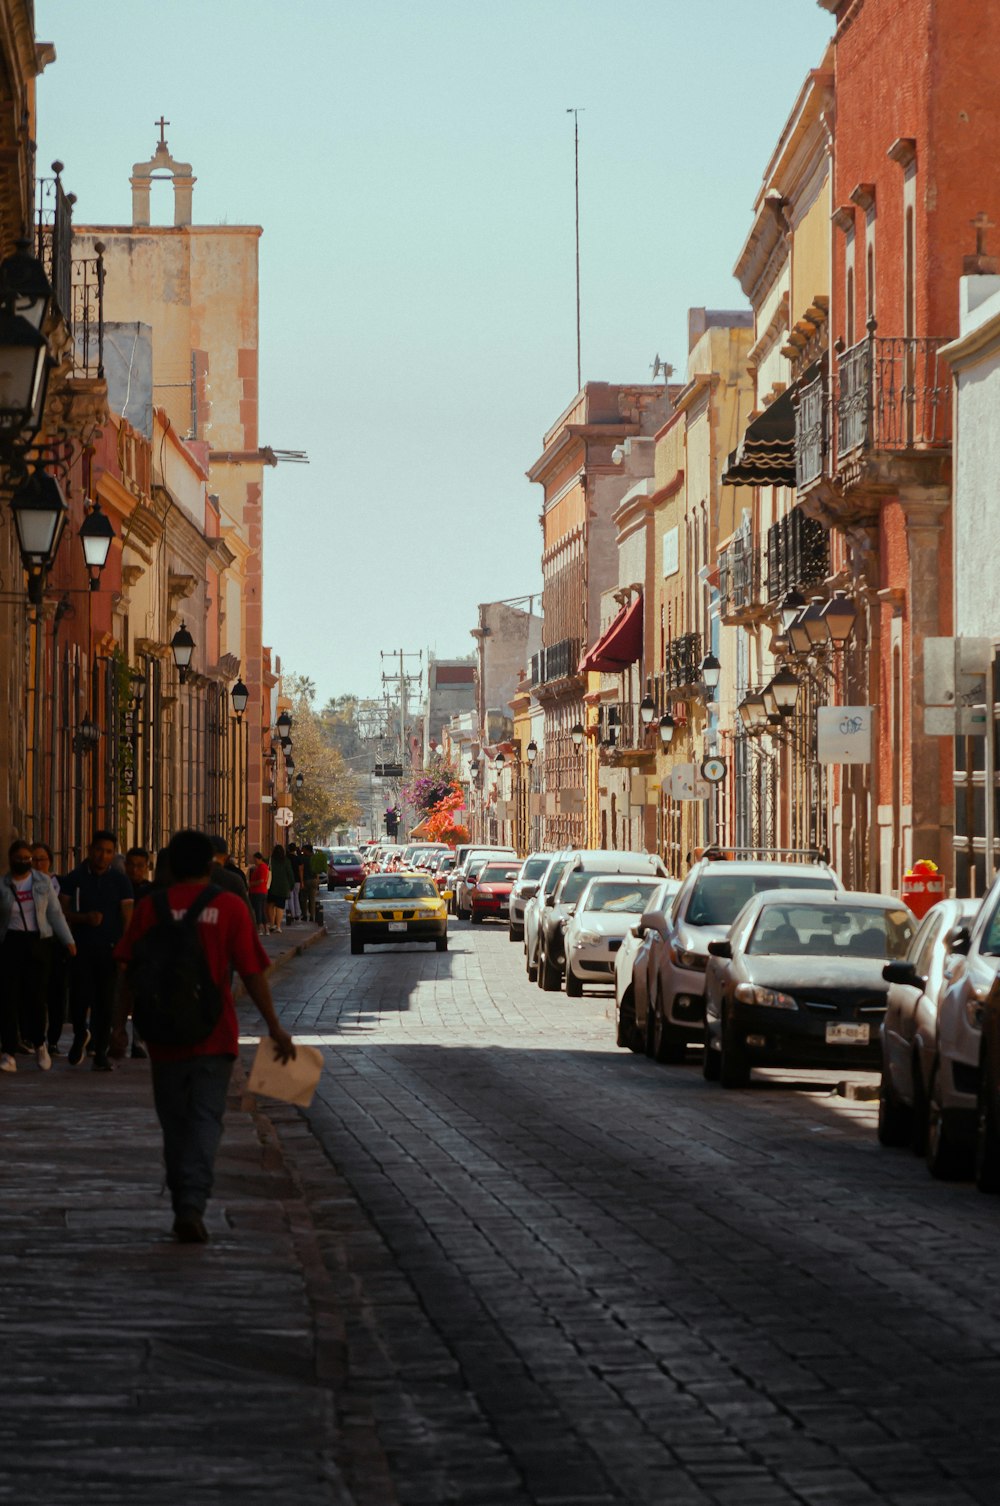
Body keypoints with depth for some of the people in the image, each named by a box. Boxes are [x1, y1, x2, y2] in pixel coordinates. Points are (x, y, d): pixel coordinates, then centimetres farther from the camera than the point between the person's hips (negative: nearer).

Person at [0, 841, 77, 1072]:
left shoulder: (43, 882, 7)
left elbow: (55, 913, 10)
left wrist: (68, 940, 5)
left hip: (37, 942, 1)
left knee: (37, 996, -4)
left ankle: (39, 1043, 23)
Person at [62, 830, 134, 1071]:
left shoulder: (120, 881, 4)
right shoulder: (74, 879, 5)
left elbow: (127, 916, 2)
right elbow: (63, 911, 4)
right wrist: (85, 918, -15)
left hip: (108, 950, 0)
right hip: (81, 948, 0)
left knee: (105, 1001, -1)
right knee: (79, 997, -5)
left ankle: (101, 1051, 6)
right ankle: (80, 1035, 24)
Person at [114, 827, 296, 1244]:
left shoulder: (151, 908, 2)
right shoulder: (229, 907, -3)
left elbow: (130, 972, 1)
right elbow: (251, 972, -6)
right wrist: (274, 1026, -2)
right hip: (214, 1036, -2)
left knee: (175, 1122, 13)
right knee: (206, 1119, -1)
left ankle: (183, 1206, 19)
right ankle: (192, 1205, -17)